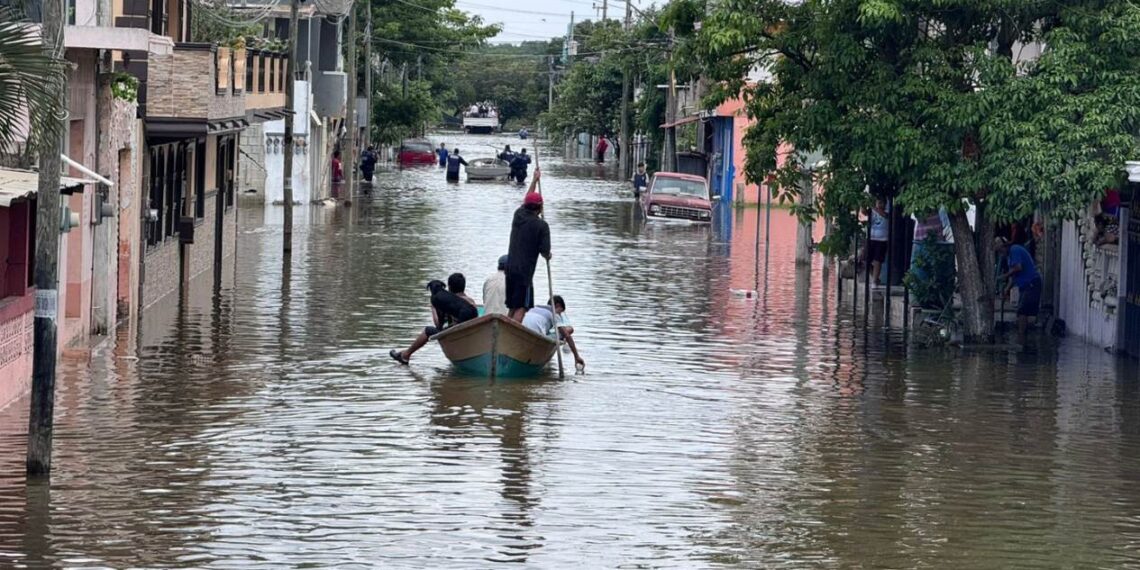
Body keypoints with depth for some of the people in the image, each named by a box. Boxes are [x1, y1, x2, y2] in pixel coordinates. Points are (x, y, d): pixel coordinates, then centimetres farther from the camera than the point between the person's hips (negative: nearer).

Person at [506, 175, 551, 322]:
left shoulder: (518, 215, 9)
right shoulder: (541, 225, -9)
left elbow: (526, 201, 30)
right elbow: (544, 252, -9)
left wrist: (535, 180, 40)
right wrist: (548, 256, 15)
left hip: (510, 268, 7)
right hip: (525, 271, -7)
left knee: (512, 308, 16)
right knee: (521, 308, -9)